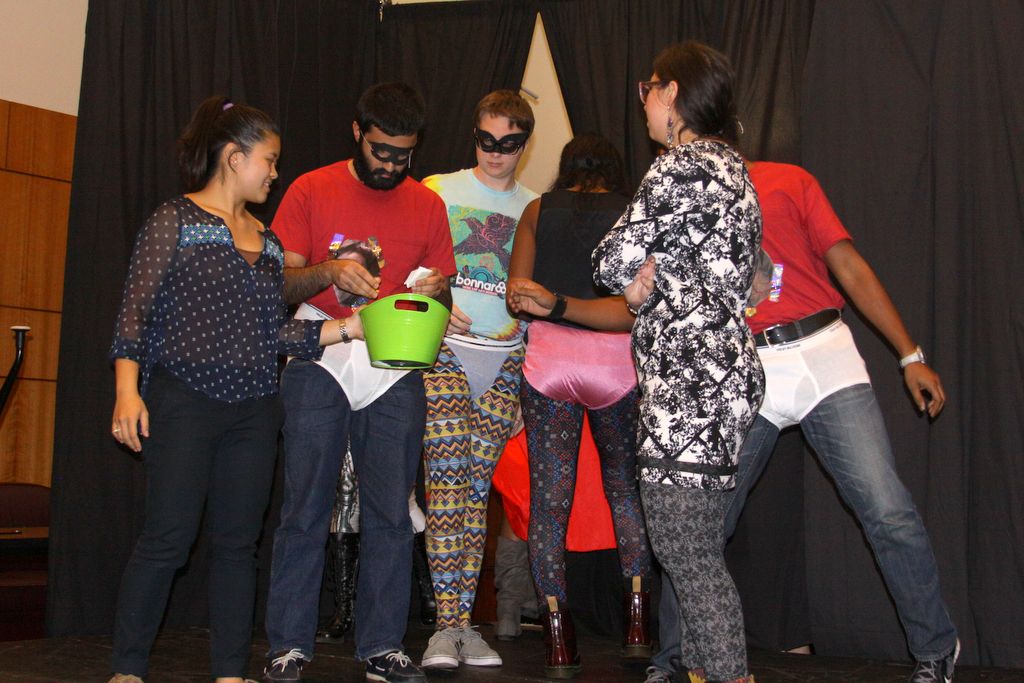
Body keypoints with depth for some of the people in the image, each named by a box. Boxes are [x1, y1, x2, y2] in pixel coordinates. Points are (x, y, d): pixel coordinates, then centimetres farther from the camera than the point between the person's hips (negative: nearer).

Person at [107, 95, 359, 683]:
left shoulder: (267, 241, 17)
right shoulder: (175, 221, 0)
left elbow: (277, 332, 14)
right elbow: (136, 310, -5)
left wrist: (348, 327, 7)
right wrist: (127, 389, -15)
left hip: (254, 409, 6)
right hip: (184, 400, -6)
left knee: (239, 541, 6)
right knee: (169, 537, -7)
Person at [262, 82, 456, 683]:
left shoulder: (428, 205, 13)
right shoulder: (311, 191, 5)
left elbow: (442, 292, 17)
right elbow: (280, 284, 2)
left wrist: (434, 290, -6)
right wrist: (329, 273, -18)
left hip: (396, 369, 2)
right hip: (320, 364, -2)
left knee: (390, 511, 2)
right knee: (306, 508, -2)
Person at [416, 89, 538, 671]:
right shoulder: (440, 192, 8)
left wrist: (523, 317, -1)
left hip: (506, 357, 2)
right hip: (445, 348, -2)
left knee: (478, 484, 1)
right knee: (447, 476, -12)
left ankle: (464, 622, 6)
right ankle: (447, 625, -10)